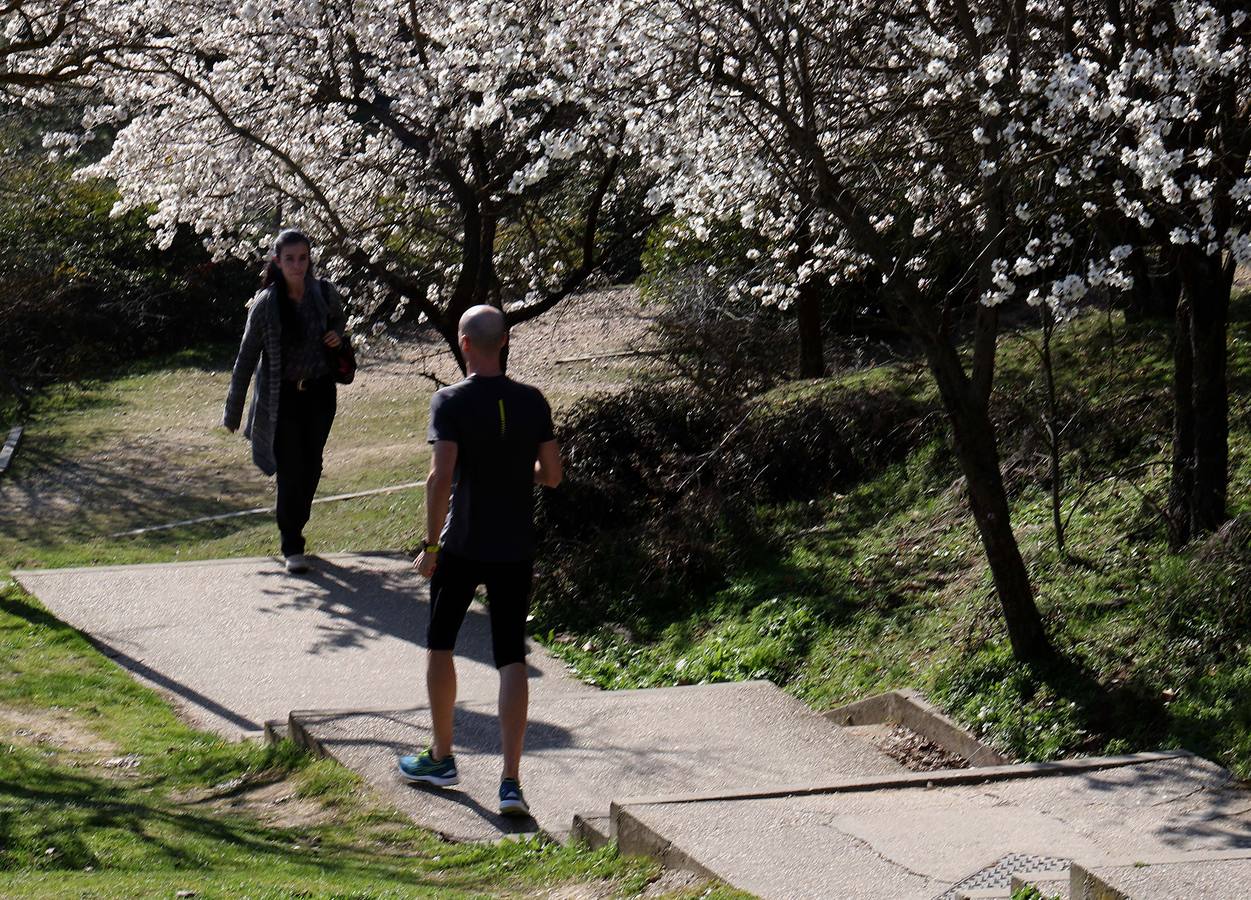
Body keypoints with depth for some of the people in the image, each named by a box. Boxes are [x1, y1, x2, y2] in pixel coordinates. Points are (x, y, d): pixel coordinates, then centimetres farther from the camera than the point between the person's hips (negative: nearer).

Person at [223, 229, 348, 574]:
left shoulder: (324, 293, -3)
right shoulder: (265, 303, -11)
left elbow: (339, 319, 21)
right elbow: (247, 358, -4)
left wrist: (337, 336, -5)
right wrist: (232, 412, -1)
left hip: (319, 393, 3)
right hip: (282, 399, -3)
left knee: (311, 467, 10)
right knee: (290, 472, -4)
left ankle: (294, 528, 31)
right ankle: (292, 546, 8)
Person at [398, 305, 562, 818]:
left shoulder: (451, 403, -11)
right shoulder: (532, 402, 0)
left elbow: (441, 476, -19)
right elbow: (551, 475, 3)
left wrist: (430, 547, -12)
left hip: (462, 548, -3)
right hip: (516, 550, 3)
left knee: (440, 645, 18)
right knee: (512, 660, 3)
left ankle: (441, 758, 29)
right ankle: (510, 782, -4)